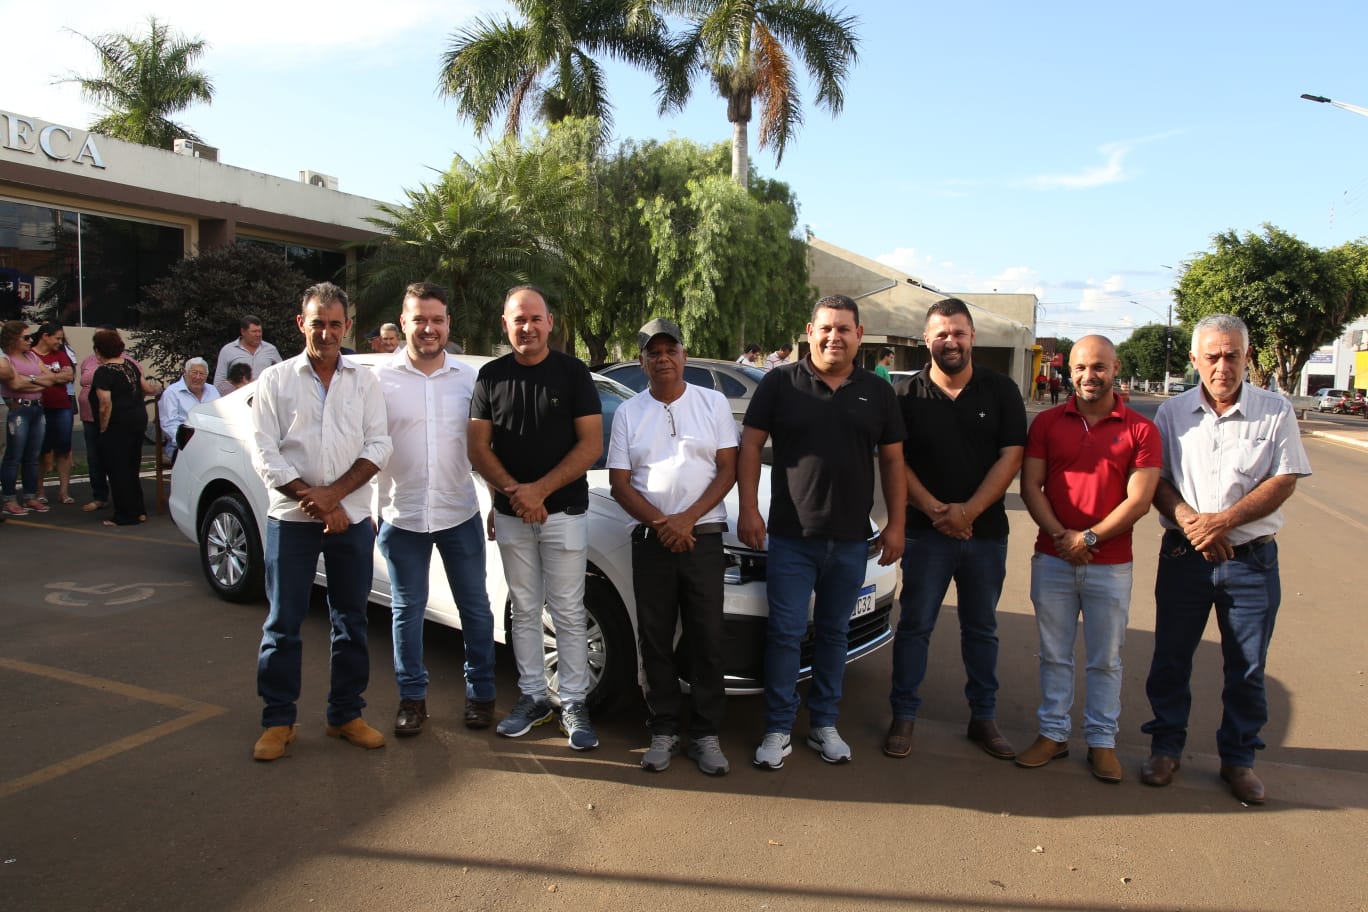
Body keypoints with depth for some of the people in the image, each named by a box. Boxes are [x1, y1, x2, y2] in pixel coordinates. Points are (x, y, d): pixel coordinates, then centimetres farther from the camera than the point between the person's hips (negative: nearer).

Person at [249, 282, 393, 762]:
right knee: (283, 623, 4)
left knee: (351, 621, 8)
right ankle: (278, 720, 17)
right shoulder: (275, 380, 3)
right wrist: (312, 501, -12)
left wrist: (334, 492, -14)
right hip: (291, 519, -1)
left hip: (352, 518, 2)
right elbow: (264, 453, -4)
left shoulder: (364, 381, 6)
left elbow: (378, 446, -1)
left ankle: (346, 714, 21)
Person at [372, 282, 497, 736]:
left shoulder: (469, 378, 3)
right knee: (407, 610, 10)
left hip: (460, 515, 1)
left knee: (475, 607, 9)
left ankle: (480, 693, 25)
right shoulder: (381, 379, -2)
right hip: (402, 516, -1)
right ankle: (412, 697, 25)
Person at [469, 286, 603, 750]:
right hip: (510, 515, 3)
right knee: (524, 611, 11)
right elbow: (478, 447, 3)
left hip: (564, 512, -3)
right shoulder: (491, 376, 6)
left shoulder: (573, 372, -2)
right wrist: (514, 493, -13)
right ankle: (532, 696, 23)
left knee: (568, 612, 1)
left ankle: (574, 703, 12)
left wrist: (539, 489, -15)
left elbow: (592, 444, -8)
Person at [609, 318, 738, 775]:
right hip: (650, 541, 1)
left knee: (707, 640, 2)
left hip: (703, 538, -1)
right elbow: (619, 482, 3)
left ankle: (706, 735, 14)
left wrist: (687, 518, -12)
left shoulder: (713, 403, 4)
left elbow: (727, 470, 0)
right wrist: (660, 523, -11)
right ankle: (663, 731, 19)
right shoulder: (628, 413, 7)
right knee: (655, 641, 7)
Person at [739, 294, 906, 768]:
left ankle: (824, 724, 27)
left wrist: (895, 524, 3)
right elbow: (750, 446, -1)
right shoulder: (780, 383, -1)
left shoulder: (877, 392, 7)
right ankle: (778, 730, 14)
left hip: (851, 540, 3)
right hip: (791, 537, -2)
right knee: (785, 633, 1)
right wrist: (748, 510, -8)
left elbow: (892, 461, 9)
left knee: (834, 634, 13)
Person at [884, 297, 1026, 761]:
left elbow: (1011, 456, -4)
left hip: (986, 530, 2)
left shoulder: (1001, 391, 2)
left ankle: (983, 717, 25)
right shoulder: (907, 394, -1)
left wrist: (968, 511, -13)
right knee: (915, 625, 3)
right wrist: (933, 508, -14)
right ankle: (903, 717, 14)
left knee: (982, 628, 13)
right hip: (926, 530, -1)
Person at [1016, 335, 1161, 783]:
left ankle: (1102, 741, 23)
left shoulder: (1140, 429, -1)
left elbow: (1139, 499, -8)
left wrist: (1090, 538, -14)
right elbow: (1030, 485, -2)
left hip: (1110, 566, -1)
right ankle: (1053, 733, 23)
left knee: (1106, 660, 9)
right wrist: (1060, 535, -14)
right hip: (1052, 560, 2)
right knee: (1054, 654, 11)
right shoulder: (1047, 422, 4)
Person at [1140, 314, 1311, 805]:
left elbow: (1284, 482, -6)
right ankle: (1166, 747, 25)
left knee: (1247, 668, 9)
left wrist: (1222, 521, -17)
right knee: (1170, 659, 9)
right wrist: (1189, 521, -16)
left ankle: (1239, 759, 26)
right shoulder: (1172, 412, 3)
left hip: (1251, 558, -1)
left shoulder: (1275, 411, -1)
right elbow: (1156, 481, 2)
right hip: (1183, 556, 1)